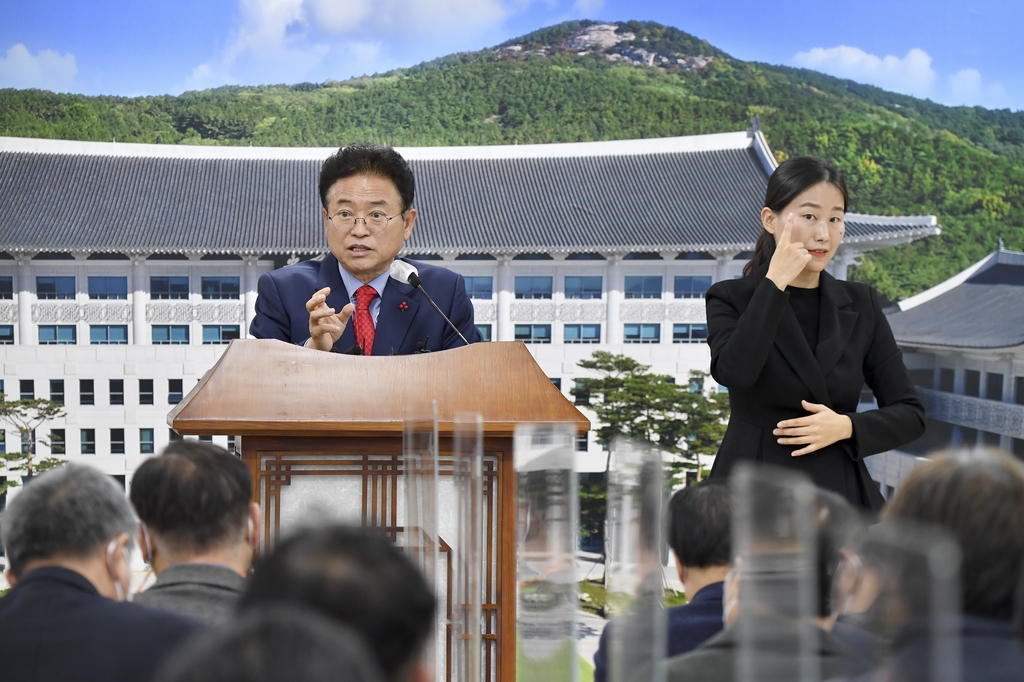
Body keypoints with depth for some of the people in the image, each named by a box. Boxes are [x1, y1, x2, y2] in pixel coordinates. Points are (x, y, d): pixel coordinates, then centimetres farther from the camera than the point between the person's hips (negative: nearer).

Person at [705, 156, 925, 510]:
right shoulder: (731, 298, 0)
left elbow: (909, 413, 8)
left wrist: (846, 427, -9)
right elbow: (733, 372, -21)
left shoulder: (861, 305, 8)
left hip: (838, 498, 3)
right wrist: (774, 283, -17)